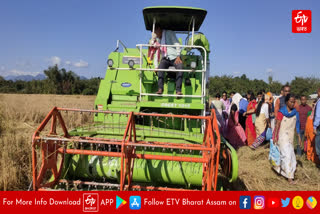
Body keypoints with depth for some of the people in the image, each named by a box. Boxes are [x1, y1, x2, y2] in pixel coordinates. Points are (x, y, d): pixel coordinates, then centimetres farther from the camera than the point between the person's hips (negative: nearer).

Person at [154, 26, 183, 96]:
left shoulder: (169, 33, 6)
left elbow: (177, 44, -5)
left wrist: (178, 56, -18)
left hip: (174, 58, -4)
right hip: (165, 59, 4)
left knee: (180, 68, -34)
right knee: (160, 67, -30)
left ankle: (178, 90, -40)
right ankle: (160, 89, -39)